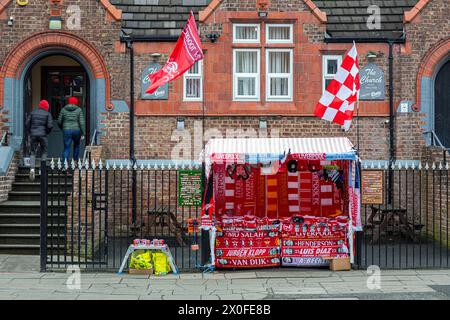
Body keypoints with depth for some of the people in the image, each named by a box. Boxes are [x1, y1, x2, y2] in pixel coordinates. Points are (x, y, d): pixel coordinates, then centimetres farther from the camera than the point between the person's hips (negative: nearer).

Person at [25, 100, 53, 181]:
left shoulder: (33, 112, 7)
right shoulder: (47, 114, 0)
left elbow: (27, 123, 2)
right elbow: (50, 125, -10)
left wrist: (29, 133, 11)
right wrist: (47, 132, 7)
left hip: (33, 135, 2)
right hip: (43, 135, -2)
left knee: (33, 153, 6)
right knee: (44, 152, 14)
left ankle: (32, 168, -15)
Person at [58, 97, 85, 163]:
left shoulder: (63, 110, 5)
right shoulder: (79, 110, 0)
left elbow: (59, 121, 7)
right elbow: (81, 122, -6)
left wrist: (63, 128, 26)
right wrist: (83, 133, -3)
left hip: (66, 131, 0)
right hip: (76, 130, 0)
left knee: (67, 148, 0)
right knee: (76, 145, 24)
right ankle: (75, 161, 26)